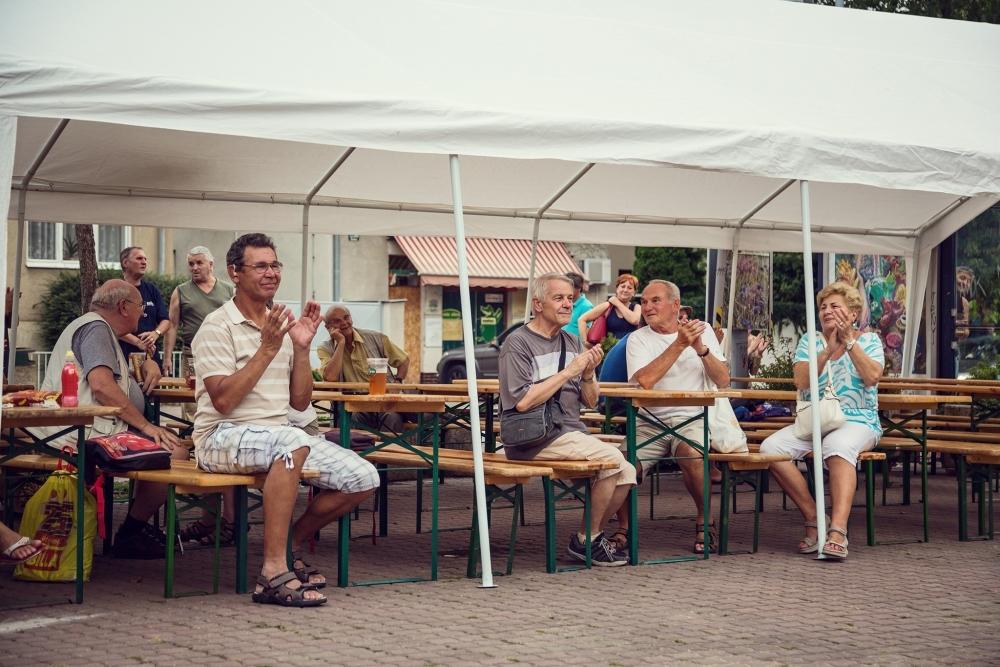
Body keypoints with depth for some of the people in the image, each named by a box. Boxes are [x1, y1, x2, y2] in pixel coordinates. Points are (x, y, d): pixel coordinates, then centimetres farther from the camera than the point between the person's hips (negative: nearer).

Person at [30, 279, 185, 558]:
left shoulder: (96, 327, 28)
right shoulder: (95, 327, -6)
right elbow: (101, 384, -21)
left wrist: (148, 364, 18)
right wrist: (144, 425, -17)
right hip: (88, 431, -11)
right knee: (174, 454, -21)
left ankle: (138, 523, 13)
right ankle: (131, 534, -8)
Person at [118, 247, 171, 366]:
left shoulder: (152, 290, 16)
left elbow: (165, 320, 12)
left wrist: (156, 334, -10)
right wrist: (138, 342, -17)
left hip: (151, 355, 5)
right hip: (124, 356, -4)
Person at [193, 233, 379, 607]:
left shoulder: (280, 327, 16)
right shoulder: (217, 327, -5)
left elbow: (300, 403, 13)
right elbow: (223, 400, -17)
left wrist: (302, 348, 0)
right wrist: (267, 349, -17)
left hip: (281, 435, 7)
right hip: (225, 437, -7)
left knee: (363, 479, -9)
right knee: (293, 443, -40)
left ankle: (290, 546, 13)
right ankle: (273, 574, -38)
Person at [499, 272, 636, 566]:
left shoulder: (571, 342, 17)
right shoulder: (518, 343, -6)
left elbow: (590, 402, 16)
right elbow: (522, 401, -19)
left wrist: (588, 374, -6)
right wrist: (568, 372, -15)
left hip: (573, 432, 8)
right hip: (537, 439, -8)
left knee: (626, 473, -7)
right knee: (611, 458, -22)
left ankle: (592, 538, 10)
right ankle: (586, 539, -7)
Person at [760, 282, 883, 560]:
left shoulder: (868, 340, 8)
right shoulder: (810, 341, 14)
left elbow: (872, 377, -12)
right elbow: (801, 381, -4)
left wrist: (849, 342, -14)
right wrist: (828, 350, -14)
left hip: (857, 421, -3)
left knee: (838, 445, -40)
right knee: (771, 448, -24)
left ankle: (838, 531, -49)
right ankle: (813, 518, -16)